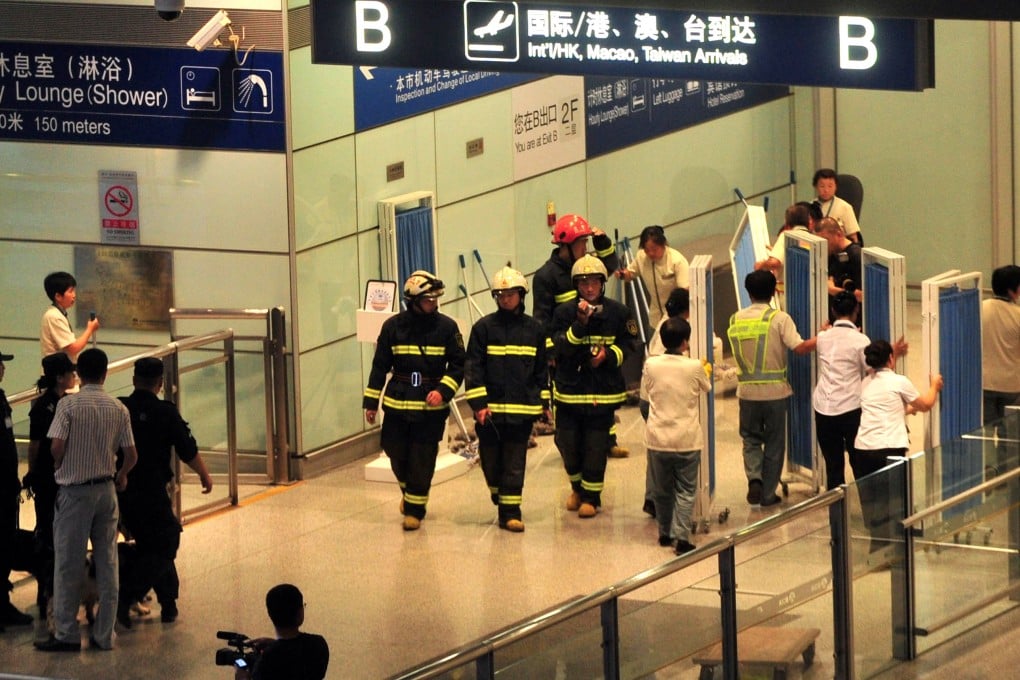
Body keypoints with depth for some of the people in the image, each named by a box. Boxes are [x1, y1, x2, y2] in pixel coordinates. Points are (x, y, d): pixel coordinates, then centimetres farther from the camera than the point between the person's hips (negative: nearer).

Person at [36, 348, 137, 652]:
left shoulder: (69, 404, -10)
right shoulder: (118, 408, 1)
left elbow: (57, 447, -18)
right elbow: (131, 455, 2)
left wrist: (58, 467, 4)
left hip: (75, 490, -4)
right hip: (107, 490, 4)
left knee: (68, 564, 2)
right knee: (107, 563, 8)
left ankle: (66, 634, 3)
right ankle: (104, 635, 10)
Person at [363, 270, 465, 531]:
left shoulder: (446, 327, -3)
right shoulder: (393, 326, -1)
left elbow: (458, 365, 0)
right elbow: (380, 366, 6)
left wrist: (443, 391, -15)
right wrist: (371, 402, 6)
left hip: (432, 407, -1)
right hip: (397, 404, 1)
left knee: (422, 460, -2)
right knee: (397, 453, 9)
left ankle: (414, 508, 11)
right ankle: (408, 491, 38)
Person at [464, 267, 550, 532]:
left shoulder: (534, 329, 7)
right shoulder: (484, 328, -1)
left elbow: (541, 368, 14)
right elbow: (473, 367, -3)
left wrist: (544, 402, 14)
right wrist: (478, 403, -11)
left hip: (523, 407, 1)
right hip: (491, 407, -1)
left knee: (515, 461, -1)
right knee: (491, 460, 6)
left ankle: (511, 511, 3)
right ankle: (501, 500, 28)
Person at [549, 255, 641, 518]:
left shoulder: (617, 312, -3)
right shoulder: (564, 312, -4)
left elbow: (631, 343, 5)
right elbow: (561, 346, -13)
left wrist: (609, 354, -12)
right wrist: (580, 324, -26)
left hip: (604, 390, -1)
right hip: (570, 388, 1)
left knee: (596, 446, 0)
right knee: (568, 442, 6)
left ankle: (591, 496, 14)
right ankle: (578, 487, 31)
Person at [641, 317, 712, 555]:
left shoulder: (651, 365, -6)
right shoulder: (694, 368, -10)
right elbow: (706, 388, 10)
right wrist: (706, 371, 34)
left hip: (657, 439, 2)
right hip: (687, 439, -2)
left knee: (662, 489, 16)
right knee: (685, 491, 4)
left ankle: (665, 533, 27)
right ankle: (681, 536, -7)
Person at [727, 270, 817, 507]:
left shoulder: (736, 319, 2)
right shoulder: (779, 318, -9)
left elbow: (736, 353, 8)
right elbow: (799, 347, -16)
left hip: (747, 390, 2)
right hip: (775, 390, -2)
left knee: (751, 439, 16)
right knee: (774, 443, 11)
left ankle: (754, 478, -9)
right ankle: (768, 494, 13)